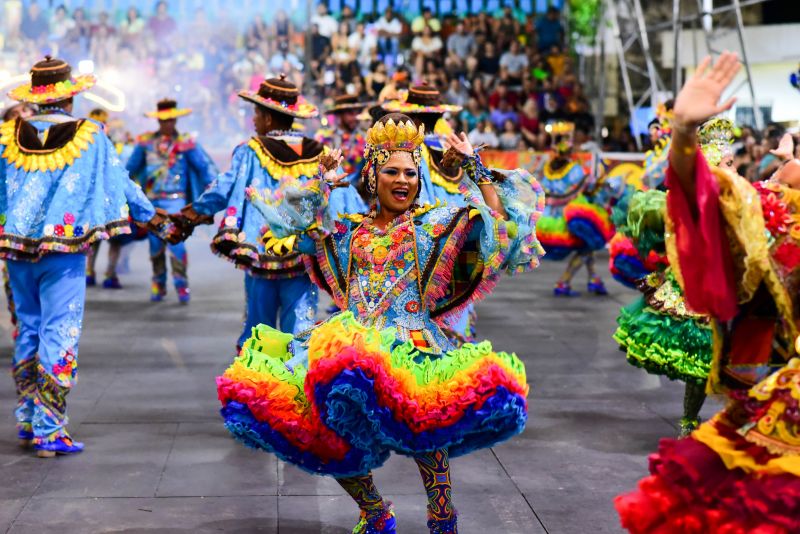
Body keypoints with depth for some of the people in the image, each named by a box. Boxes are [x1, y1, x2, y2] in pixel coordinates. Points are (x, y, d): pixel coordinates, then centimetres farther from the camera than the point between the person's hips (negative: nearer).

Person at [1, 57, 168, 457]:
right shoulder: (90, 137, -4)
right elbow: (121, 184, 3)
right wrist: (152, 218, 16)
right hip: (64, 250, -4)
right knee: (60, 335, -1)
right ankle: (49, 431, -1)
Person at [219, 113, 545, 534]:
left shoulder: (435, 225, 13)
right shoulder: (349, 231, 22)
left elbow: (500, 215, 5)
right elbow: (292, 218, 27)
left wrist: (474, 167, 5)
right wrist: (323, 180, 27)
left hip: (412, 343, -4)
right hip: (351, 339, 4)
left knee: (423, 419, -34)